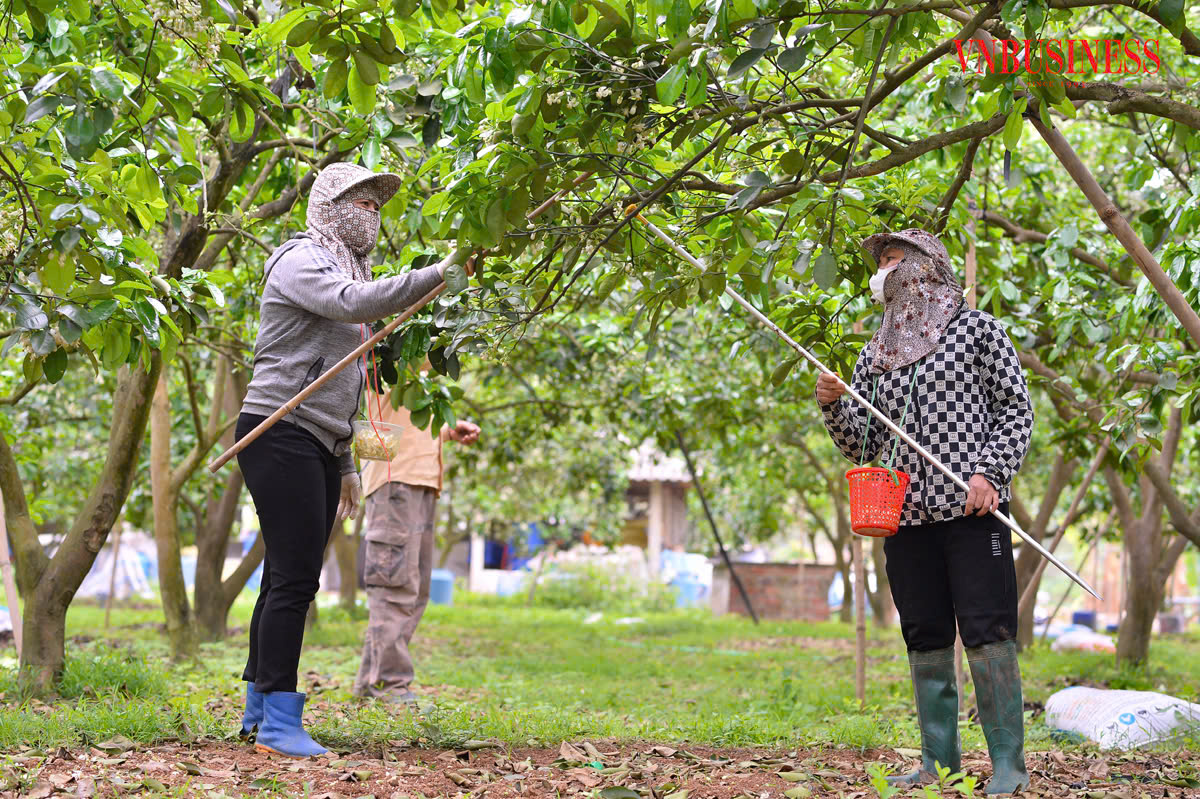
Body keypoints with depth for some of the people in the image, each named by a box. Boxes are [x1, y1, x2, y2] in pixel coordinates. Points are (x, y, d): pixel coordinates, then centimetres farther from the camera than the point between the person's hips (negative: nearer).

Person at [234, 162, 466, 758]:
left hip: (319, 444, 9)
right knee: (294, 578, -13)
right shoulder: (302, 261, -4)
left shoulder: (346, 269, 25)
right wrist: (438, 276, -28)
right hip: (280, 434, -9)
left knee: (288, 580, 8)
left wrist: (346, 464, 22)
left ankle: (259, 710, 13)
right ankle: (279, 724, -13)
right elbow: (356, 303, -26)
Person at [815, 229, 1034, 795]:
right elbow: (861, 446, 18)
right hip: (906, 515, 5)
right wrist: (832, 405, 0)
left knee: (986, 635, -9)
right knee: (925, 641, 6)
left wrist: (988, 473, -11)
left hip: (972, 510, -5)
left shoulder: (975, 329, 6)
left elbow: (1017, 409, 2)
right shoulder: (875, 354, 19)